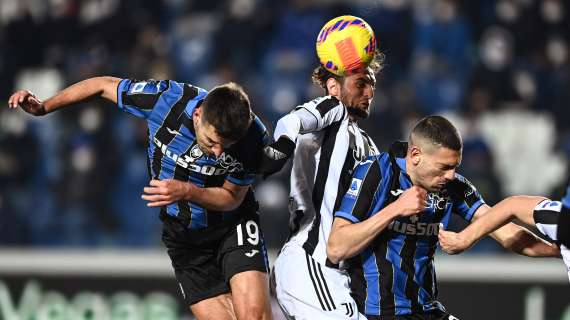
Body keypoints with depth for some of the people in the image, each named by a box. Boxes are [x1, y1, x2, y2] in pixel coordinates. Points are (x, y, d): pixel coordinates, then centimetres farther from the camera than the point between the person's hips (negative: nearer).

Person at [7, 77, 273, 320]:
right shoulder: (165, 99, -25)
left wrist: (186, 192, -30)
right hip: (183, 236, 1)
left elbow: (232, 197, -11)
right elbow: (104, 86, -7)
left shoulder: (253, 137, -25)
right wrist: (43, 107, 0)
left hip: (233, 225, -1)